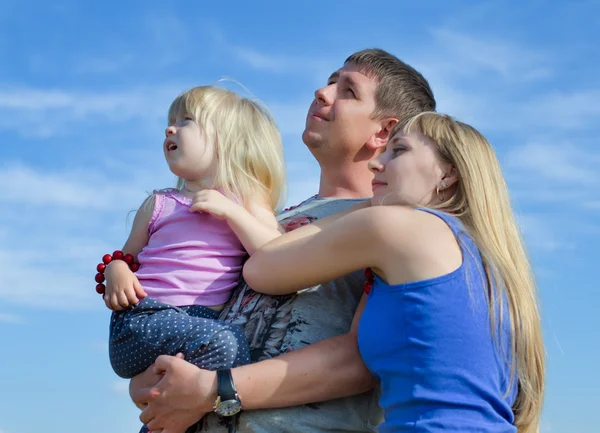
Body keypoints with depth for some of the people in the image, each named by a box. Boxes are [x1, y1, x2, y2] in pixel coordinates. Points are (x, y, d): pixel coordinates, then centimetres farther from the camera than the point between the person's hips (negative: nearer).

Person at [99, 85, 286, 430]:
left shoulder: (248, 202, 15)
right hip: (143, 320, -3)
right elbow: (126, 256, 25)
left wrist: (230, 210, -6)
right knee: (224, 343, -29)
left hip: (204, 321, 3)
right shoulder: (158, 204, 19)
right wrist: (116, 273, 1)